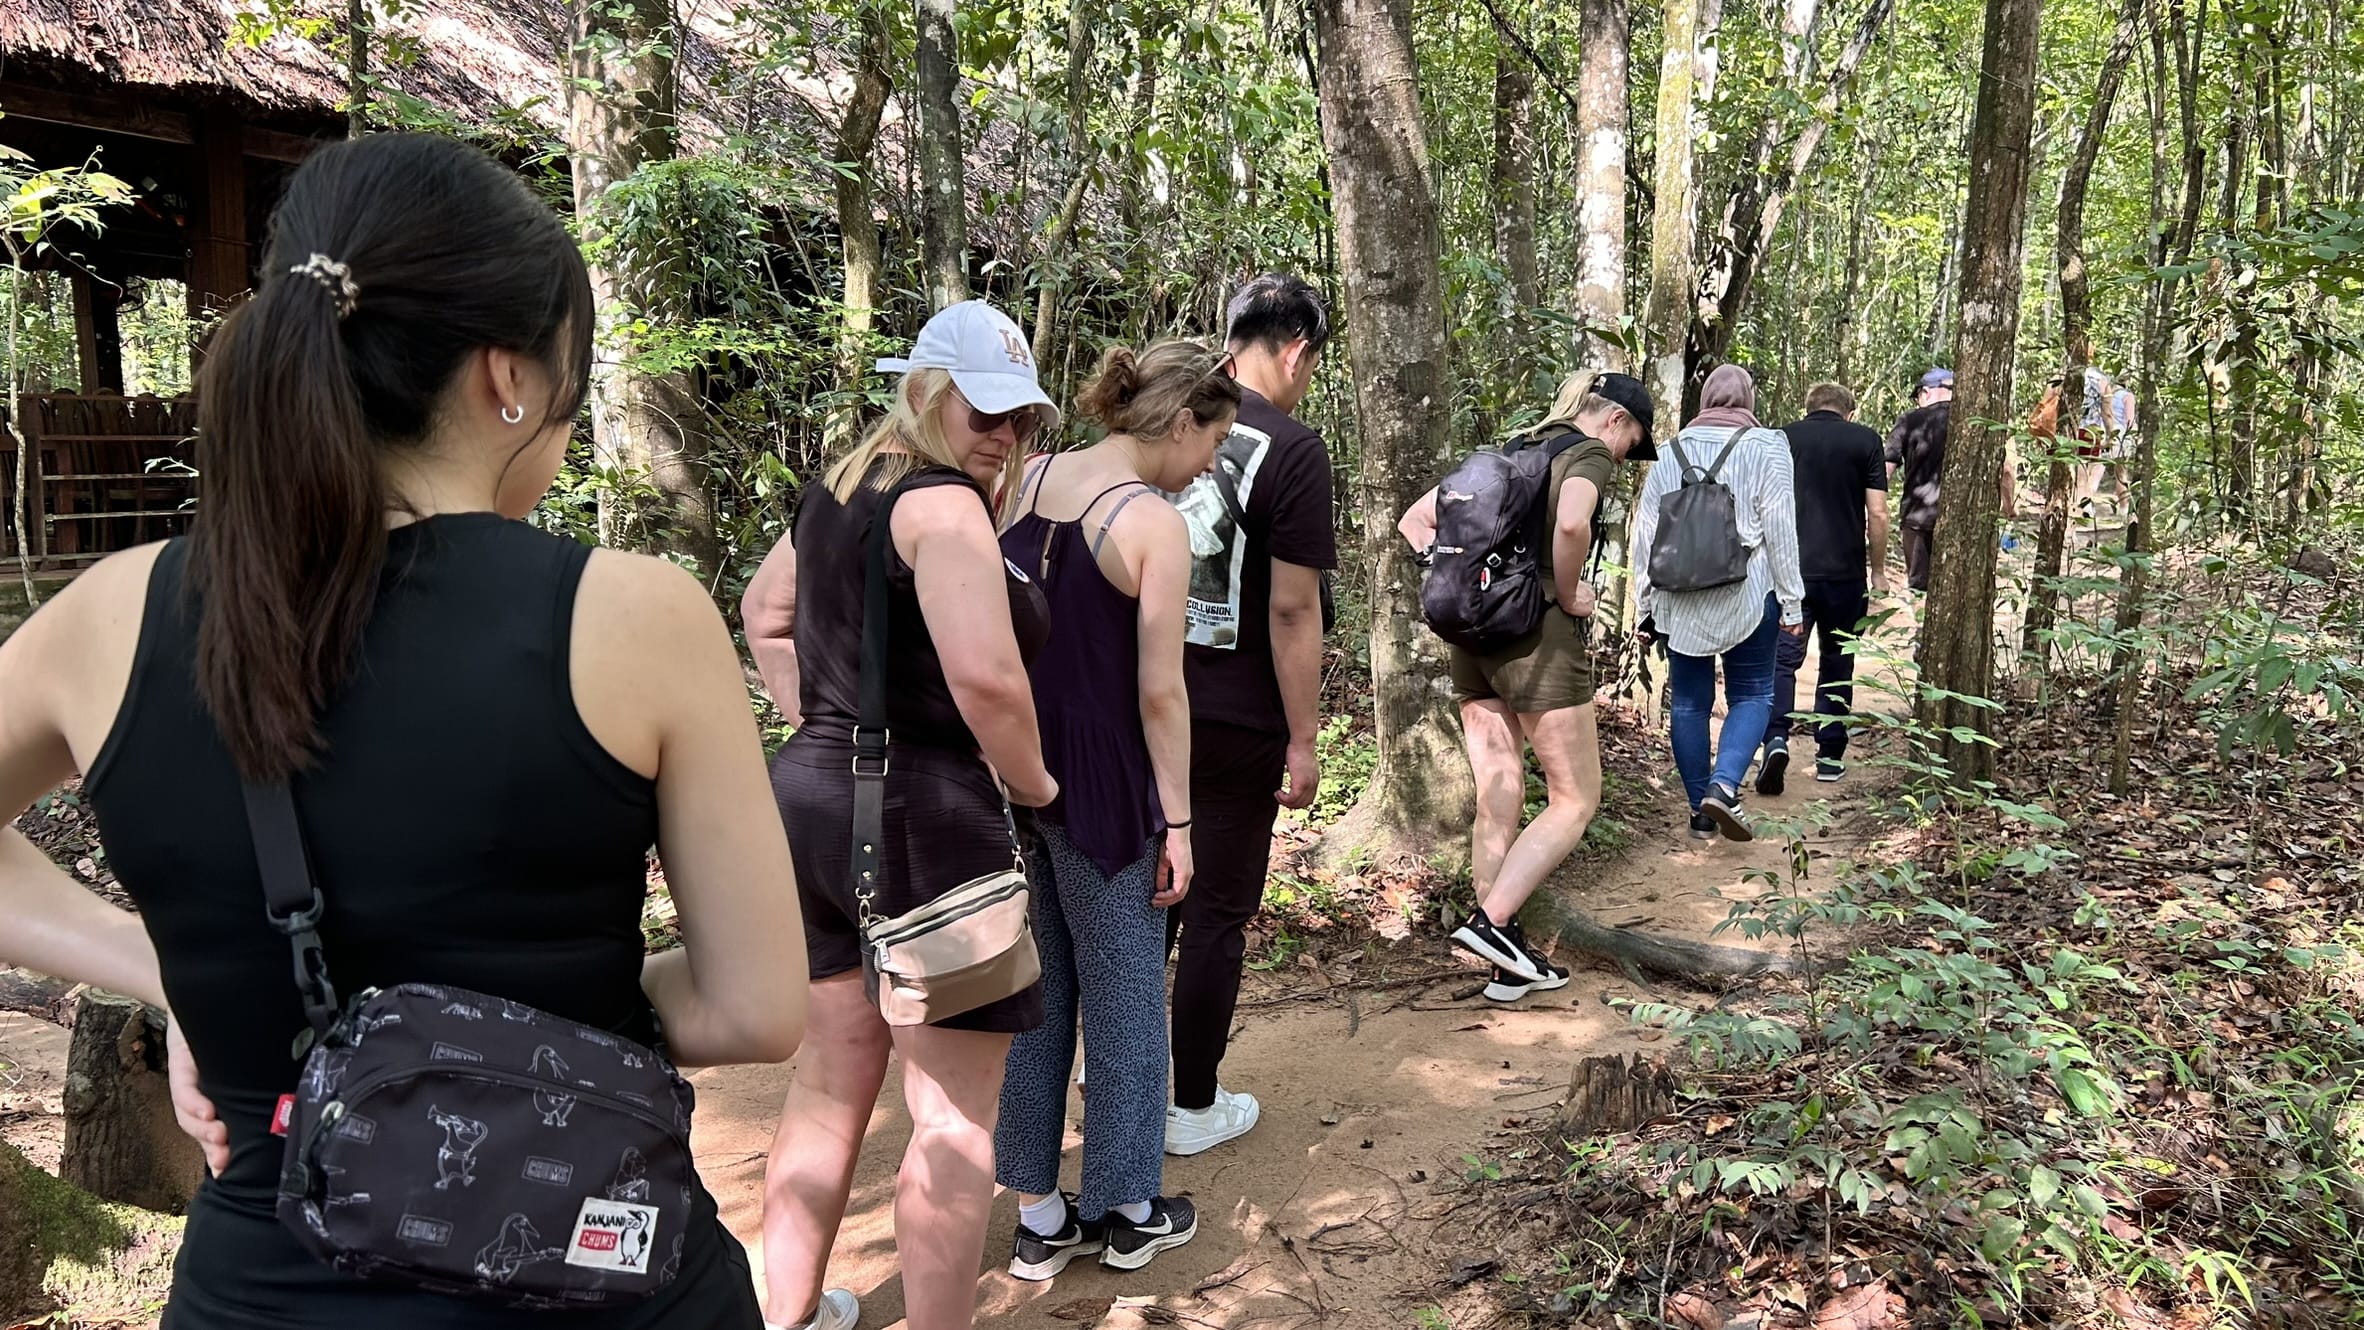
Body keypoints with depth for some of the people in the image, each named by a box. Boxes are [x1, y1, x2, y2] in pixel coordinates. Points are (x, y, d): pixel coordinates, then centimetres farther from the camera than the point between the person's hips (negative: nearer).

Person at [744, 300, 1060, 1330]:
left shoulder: (838, 489, 12)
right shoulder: (942, 501, -16)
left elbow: (764, 615, 26)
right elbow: (985, 676, -29)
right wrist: (1033, 783, -12)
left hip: (812, 795, 10)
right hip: (922, 818, -10)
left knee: (832, 1073, 22)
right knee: (957, 1116, 3)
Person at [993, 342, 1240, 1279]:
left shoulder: (1026, 480, 4)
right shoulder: (1157, 526, -14)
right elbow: (1159, 691, -15)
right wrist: (1177, 819, -6)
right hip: (1100, 779, -6)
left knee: (1033, 988, 15)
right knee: (1123, 994, 10)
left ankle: (1038, 1218, 26)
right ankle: (1128, 1212, 25)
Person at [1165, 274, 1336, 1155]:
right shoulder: (1291, 450, -15)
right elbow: (1292, 610, -18)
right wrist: (1302, 741, -11)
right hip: (1236, 722, -6)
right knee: (1218, 913, 7)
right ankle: (1194, 1108, 19)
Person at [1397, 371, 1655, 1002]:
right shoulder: (1589, 454, -3)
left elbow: (1415, 520, 17)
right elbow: (1572, 523, -27)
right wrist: (1569, 594, -11)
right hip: (1539, 632, -7)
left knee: (1498, 803, 9)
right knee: (1575, 802, 4)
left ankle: (1510, 962, 14)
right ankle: (1489, 921, -10)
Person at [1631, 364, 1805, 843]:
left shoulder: (1670, 451, 10)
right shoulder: (1765, 446, 0)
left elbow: (1645, 530, 10)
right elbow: (1780, 528, -4)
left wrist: (1645, 604, 15)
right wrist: (1791, 601, 0)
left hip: (1679, 600, 3)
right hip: (1744, 596, -3)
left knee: (1689, 701, 9)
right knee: (1752, 695, 7)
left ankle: (1701, 811, 12)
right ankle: (1723, 785, -15)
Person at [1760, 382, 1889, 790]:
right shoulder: (1864, 440, 2)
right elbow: (1877, 514, -2)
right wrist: (1878, 571, 8)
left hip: (1790, 569, 0)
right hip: (1845, 572, 0)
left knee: (1782, 657, 1)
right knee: (1837, 663, 12)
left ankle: (1776, 738, -21)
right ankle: (1830, 756, 17)